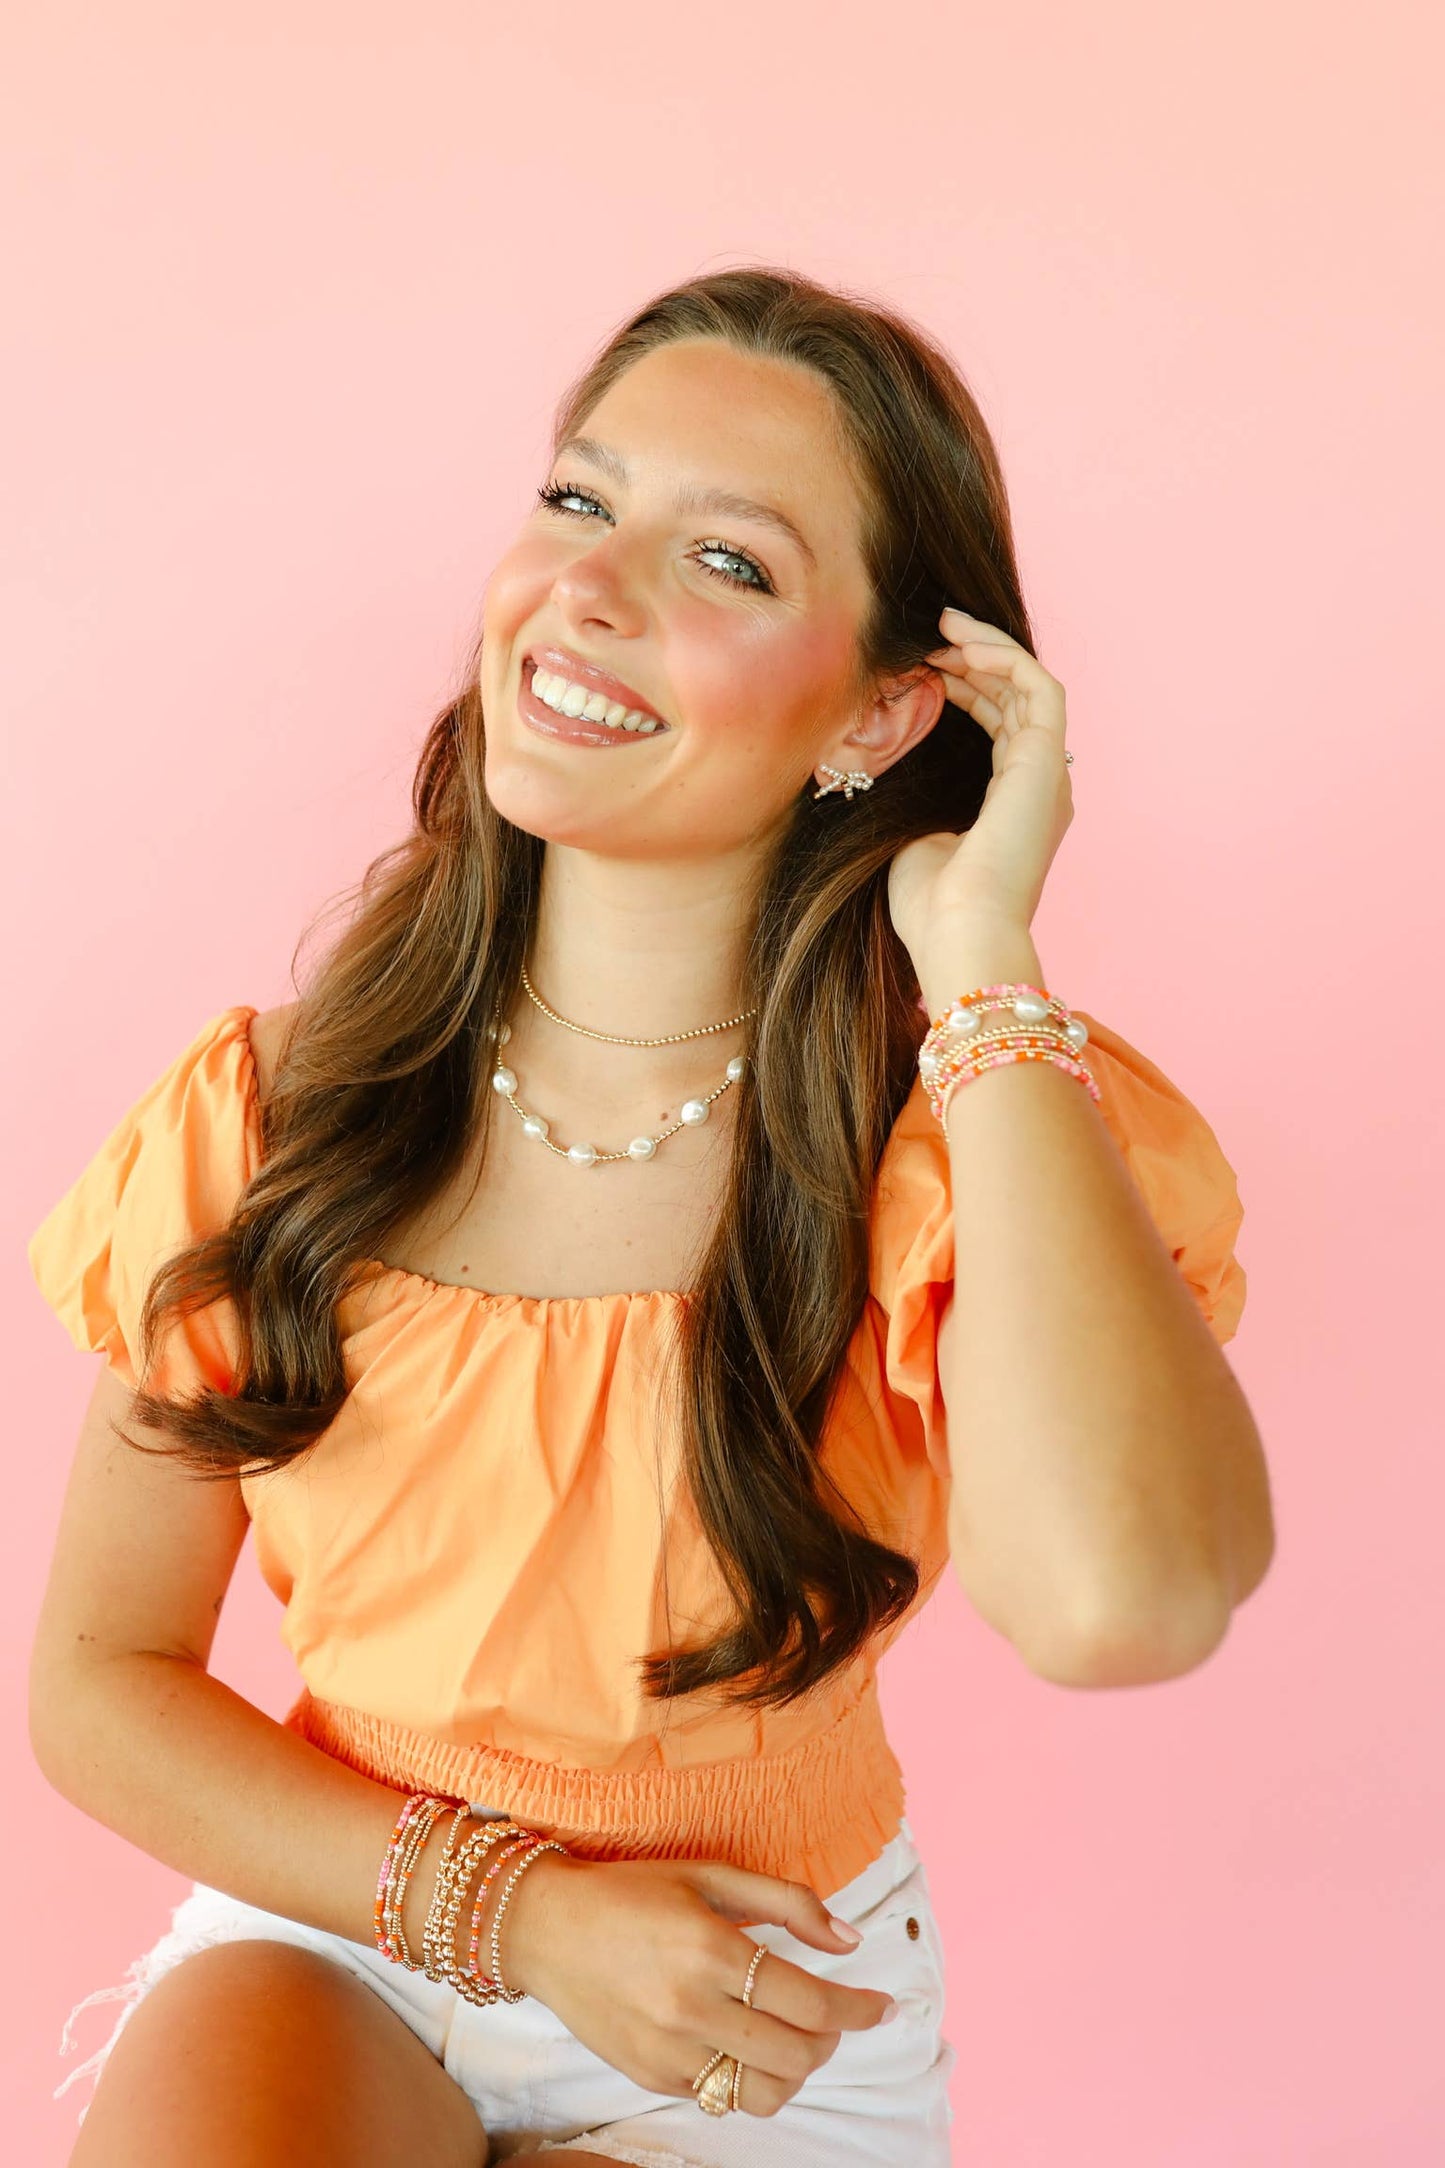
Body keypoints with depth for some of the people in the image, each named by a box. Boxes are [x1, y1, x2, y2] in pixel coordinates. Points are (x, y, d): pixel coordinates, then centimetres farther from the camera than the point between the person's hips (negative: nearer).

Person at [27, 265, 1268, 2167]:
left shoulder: (961, 1137, -15)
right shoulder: (271, 1108, -8)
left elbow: (1119, 1603, -37)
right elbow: (101, 1685, -1)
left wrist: (980, 944, -28)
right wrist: (511, 1902, -15)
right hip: (337, 1929, 0)